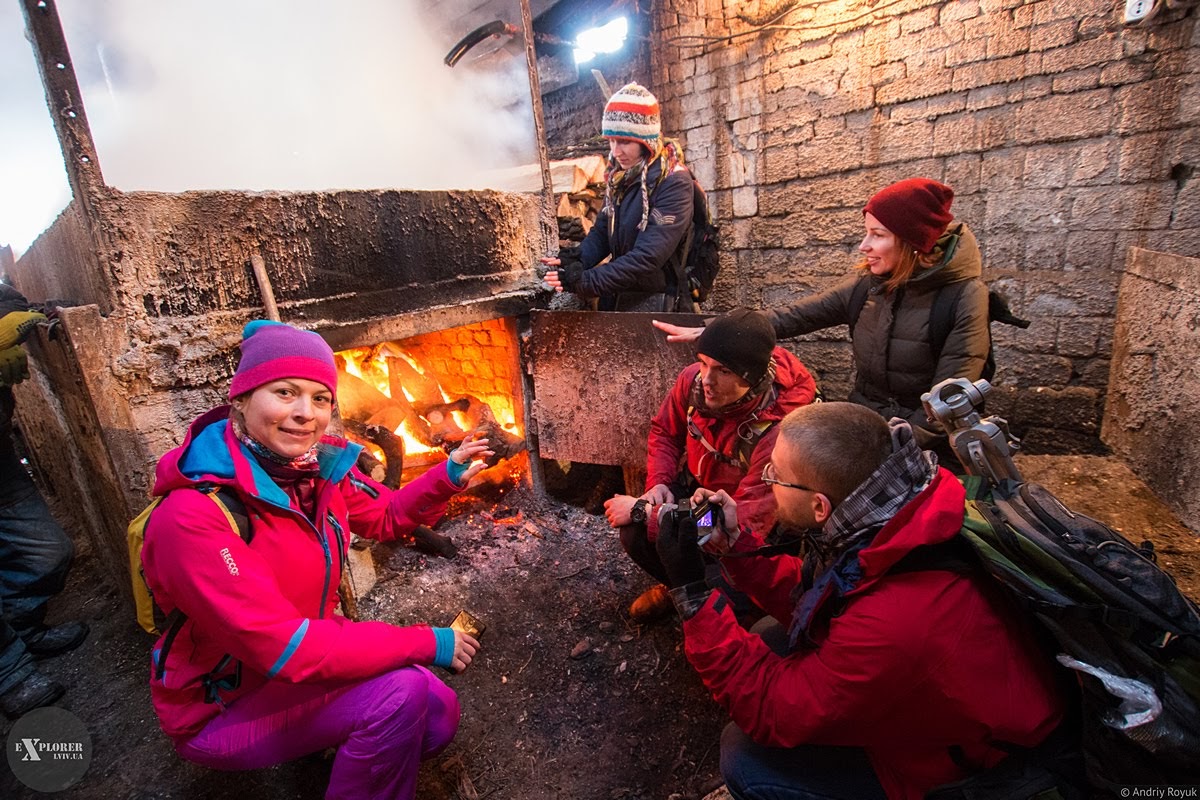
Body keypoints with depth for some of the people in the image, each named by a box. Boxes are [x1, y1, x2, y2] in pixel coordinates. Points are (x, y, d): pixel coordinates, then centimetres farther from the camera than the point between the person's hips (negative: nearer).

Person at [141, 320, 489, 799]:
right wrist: (425, 644, -29)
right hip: (220, 710, -6)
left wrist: (447, 478, -13)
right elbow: (283, 649, -34)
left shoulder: (316, 466, -11)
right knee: (400, 693, -26)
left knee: (438, 716, 0)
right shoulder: (194, 516, -32)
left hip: (300, 661, 7)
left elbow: (387, 516, 6)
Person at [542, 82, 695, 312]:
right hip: (616, 299, 7)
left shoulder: (674, 182, -16)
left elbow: (648, 256, -25)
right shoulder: (619, 176, 7)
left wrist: (587, 280, -28)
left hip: (657, 305, -6)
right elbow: (601, 232, 7)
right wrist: (574, 266, -12)